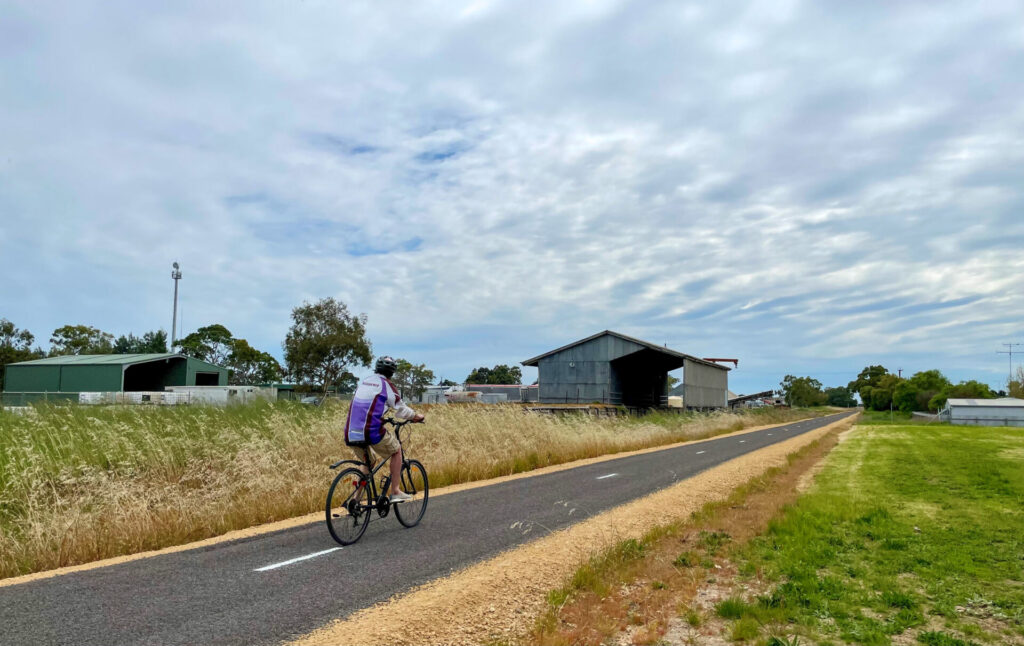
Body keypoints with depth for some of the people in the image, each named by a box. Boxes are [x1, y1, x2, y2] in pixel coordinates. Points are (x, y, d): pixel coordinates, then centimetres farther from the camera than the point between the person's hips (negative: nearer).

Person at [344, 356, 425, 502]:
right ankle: (395, 492, 15)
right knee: (396, 451, 17)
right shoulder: (387, 385, 2)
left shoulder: (364, 382, 20)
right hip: (371, 430, -6)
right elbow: (401, 410, 8)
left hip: (351, 434, 6)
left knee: (367, 463, 26)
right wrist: (417, 416, 26)